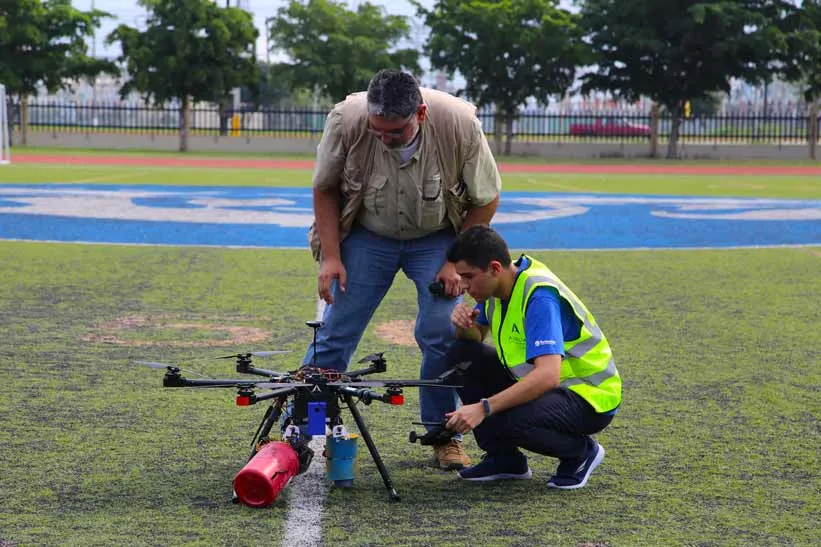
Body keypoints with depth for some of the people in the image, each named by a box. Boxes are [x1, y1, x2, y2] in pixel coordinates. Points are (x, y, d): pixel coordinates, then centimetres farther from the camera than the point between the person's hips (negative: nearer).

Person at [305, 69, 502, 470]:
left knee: (442, 335, -10)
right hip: (367, 236, 1)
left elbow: (485, 200, -11)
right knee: (335, 332, -2)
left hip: (436, 239, 0)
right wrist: (330, 256, -12)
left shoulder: (460, 125, -28)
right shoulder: (346, 120, -27)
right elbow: (325, 189, -8)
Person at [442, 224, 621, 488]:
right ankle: (504, 458, 5)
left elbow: (548, 375, -39)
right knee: (462, 356, -2)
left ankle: (580, 451, -3)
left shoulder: (539, 295, -28)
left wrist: (483, 408, -44)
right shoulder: (497, 286, -2)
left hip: (590, 398, -9)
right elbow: (473, 340, 12)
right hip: (538, 384, 9)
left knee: (507, 421, -34)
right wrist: (464, 323, -13)